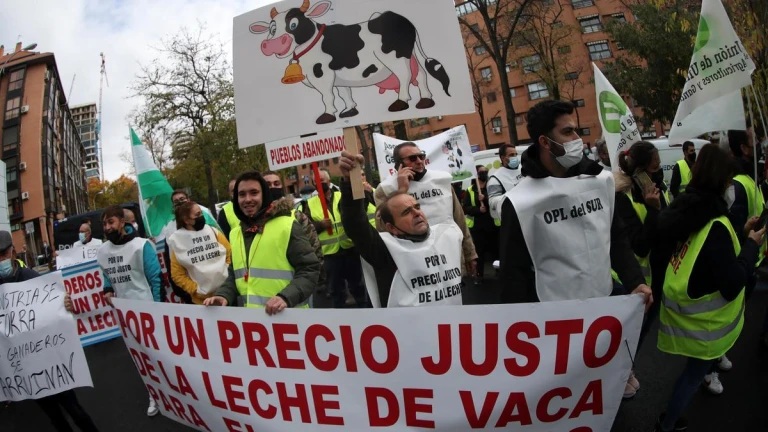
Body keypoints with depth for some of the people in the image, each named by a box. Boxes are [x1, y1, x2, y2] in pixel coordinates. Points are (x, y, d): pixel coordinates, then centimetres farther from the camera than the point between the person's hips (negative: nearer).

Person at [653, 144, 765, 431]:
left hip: (686, 304, 7)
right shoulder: (716, 225, -29)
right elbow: (733, 283, -26)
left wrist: (740, 233, 9)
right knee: (696, 370, 11)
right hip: (701, 316, -7)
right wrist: (752, 244, -15)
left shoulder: (688, 209, -5)